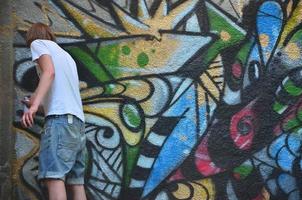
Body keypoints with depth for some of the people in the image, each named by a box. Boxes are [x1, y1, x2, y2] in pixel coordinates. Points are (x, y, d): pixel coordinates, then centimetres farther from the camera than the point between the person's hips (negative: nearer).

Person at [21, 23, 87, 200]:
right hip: (78, 122, 8)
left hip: (60, 117, -8)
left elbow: (49, 72, -9)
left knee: (54, 177, -19)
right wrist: (36, 102, 48)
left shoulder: (38, 43, 10)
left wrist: (35, 104, -22)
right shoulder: (66, 55, 32)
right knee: (76, 182, 2)